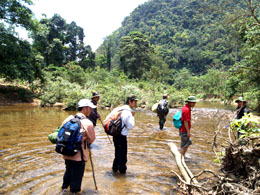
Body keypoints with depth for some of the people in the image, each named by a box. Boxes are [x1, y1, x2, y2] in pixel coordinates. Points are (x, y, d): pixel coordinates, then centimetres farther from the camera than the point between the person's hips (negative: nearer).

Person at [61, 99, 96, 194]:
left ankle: (64, 189, 43)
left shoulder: (69, 118, -1)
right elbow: (91, 139, -8)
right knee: (76, 177, 11)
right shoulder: (88, 123, -18)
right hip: (78, 156, -6)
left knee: (68, 172, 27)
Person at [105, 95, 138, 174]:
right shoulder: (128, 112, -18)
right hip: (122, 136, -8)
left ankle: (115, 168, 36)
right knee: (123, 153, 10)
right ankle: (122, 169, 25)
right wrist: (132, 117, -9)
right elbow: (131, 126, -19)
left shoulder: (119, 109, 6)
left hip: (115, 134, 8)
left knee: (117, 152, 23)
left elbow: (107, 119, 7)